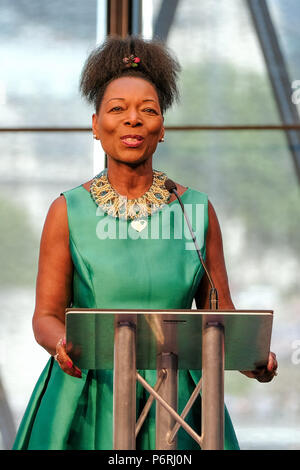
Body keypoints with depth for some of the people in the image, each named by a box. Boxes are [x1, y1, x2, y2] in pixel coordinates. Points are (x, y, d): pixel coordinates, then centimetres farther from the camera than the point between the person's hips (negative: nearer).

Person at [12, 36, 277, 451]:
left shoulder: (197, 209, 5)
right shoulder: (68, 211, 1)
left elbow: (219, 311, 8)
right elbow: (46, 314, 0)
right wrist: (62, 343, -22)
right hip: (89, 400, -1)